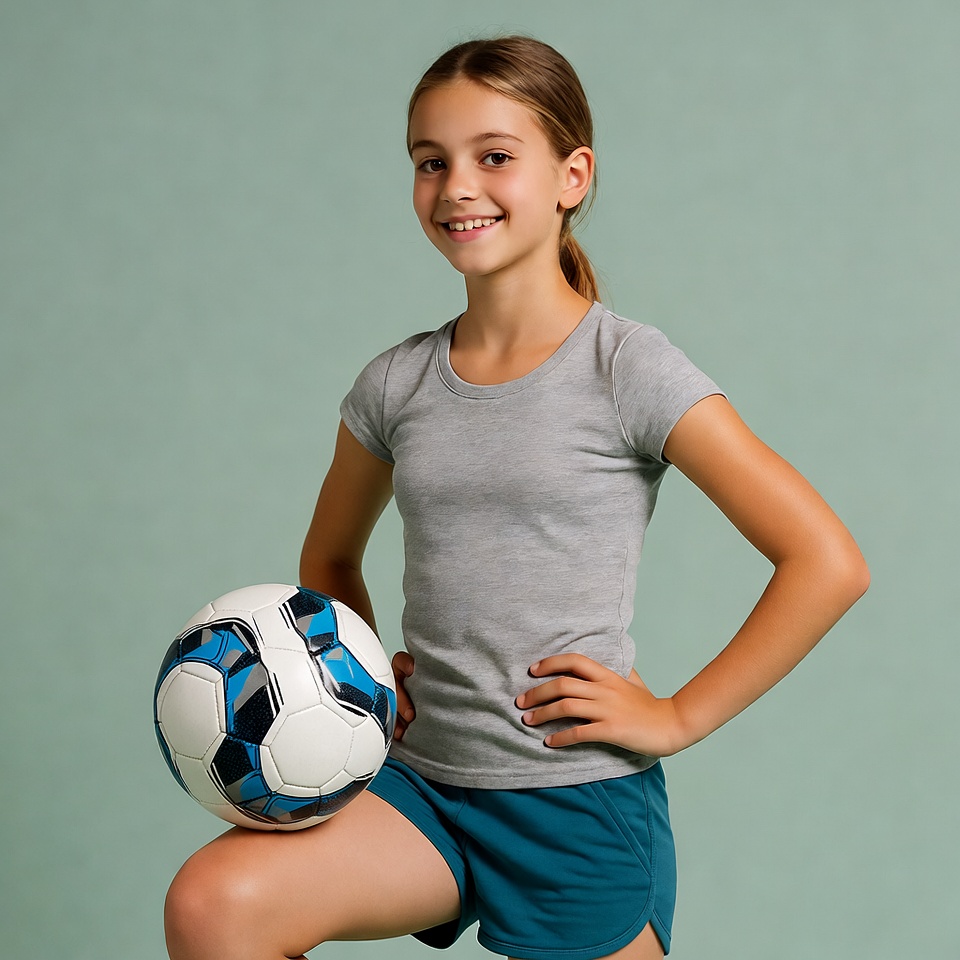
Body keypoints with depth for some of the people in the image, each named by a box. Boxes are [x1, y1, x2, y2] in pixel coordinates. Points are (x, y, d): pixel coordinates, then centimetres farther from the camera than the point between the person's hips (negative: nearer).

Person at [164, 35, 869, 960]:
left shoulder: (627, 369, -10)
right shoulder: (395, 383, 4)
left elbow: (828, 562, -12)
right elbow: (329, 557, 22)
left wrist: (680, 716, -10)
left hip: (581, 804, -3)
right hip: (421, 780, 4)